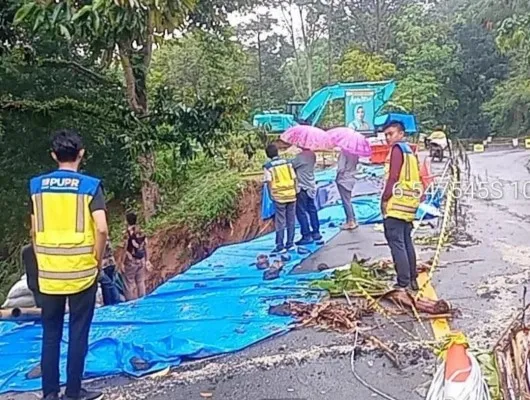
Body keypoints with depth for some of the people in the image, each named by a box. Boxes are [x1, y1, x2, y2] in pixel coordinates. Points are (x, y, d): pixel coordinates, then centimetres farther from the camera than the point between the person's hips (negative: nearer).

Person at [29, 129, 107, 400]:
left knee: (50, 334, 13)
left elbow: (34, 231, 7)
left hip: (48, 273, 3)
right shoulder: (90, 185, -8)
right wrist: (98, 261, -1)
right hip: (82, 272, -3)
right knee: (78, 333, 8)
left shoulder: (37, 185, 3)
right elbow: (101, 229, -16)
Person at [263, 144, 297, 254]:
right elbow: (294, 179, 4)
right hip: (291, 195, 3)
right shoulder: (287, 162, 5)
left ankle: (280, 246, 5)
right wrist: (295, 192, 12)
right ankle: (290, 244, 16)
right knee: (291, 220, 10)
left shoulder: (268, 166, -5)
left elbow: (269, 182, -8)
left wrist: (272, 195, 2)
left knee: (280, 222, 3)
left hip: (279, 196, -3)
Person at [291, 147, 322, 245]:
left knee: (301, 212, -2)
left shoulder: (301, 156, -18)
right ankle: (316, 232, 22)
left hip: (302, 188, -8)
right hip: (311, 187, 8)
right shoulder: (312, 155, 6)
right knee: (312, 210, 15)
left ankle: (307, 236, -1)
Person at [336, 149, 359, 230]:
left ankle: (351, 222, 8)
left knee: (346, 201, 3)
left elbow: (341, 168, -22)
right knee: (348, 201, 18)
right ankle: (352, 220, 24)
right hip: (351, 179, 7)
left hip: (343, 180, -7)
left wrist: (338, 172, -4)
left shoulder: (344, 152, -22)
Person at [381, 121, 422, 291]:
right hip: (409, 205, 9)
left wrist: (384, 198, -9)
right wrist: (416, 198, 20)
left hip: (396, 204, -9)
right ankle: (412, 279, 19)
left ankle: (403, 283, -8)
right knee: (407, 242, 15)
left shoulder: (397, 149, -8)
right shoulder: (410, 151, 18)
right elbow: (416, 179, 18)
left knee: (396, 243, -7)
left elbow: (393, 177, -16)